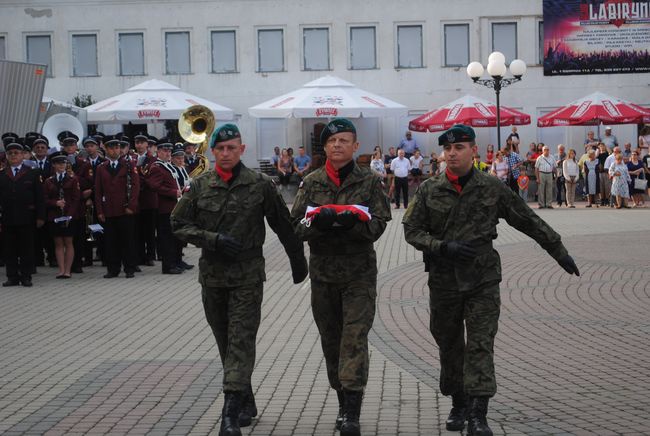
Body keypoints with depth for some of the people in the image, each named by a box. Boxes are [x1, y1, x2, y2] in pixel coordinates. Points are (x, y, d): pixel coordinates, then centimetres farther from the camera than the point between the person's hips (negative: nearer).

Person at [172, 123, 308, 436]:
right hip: (212, 275, 4)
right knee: (226, 344, 11)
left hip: (248, 275, -3)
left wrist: (298, 261, 11)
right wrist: (214, 239, -12)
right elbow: (179, 225, 2)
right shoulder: (200, 186, 2)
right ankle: (246, 404, 25)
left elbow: (283, 225, 5)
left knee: (241, 341, -10)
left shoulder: (261, 185, -3)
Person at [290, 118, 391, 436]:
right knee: (330, 339, 10)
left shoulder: (370, 182, 0)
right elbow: (297, 226, 1)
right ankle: (343, 404, 23)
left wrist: (354, 222, -26)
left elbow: (378, 225, -6)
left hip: (359, 273, -3)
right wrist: (318, 221, -21)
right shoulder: (311, 183, 6)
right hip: (322, 272, 3)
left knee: (355, 338, -11)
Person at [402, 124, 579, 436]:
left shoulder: (492, 189, -1)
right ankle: (458, 405, 27)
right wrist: (443, 247, -15)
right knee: (449, 344, 10)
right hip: (443, 279, 2)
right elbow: (412, 231, 1)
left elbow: (530, 222, 6)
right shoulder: (429, 190, 0)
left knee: (480, 345, -8)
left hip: (482, 279, -1)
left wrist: (559, 252, 9)